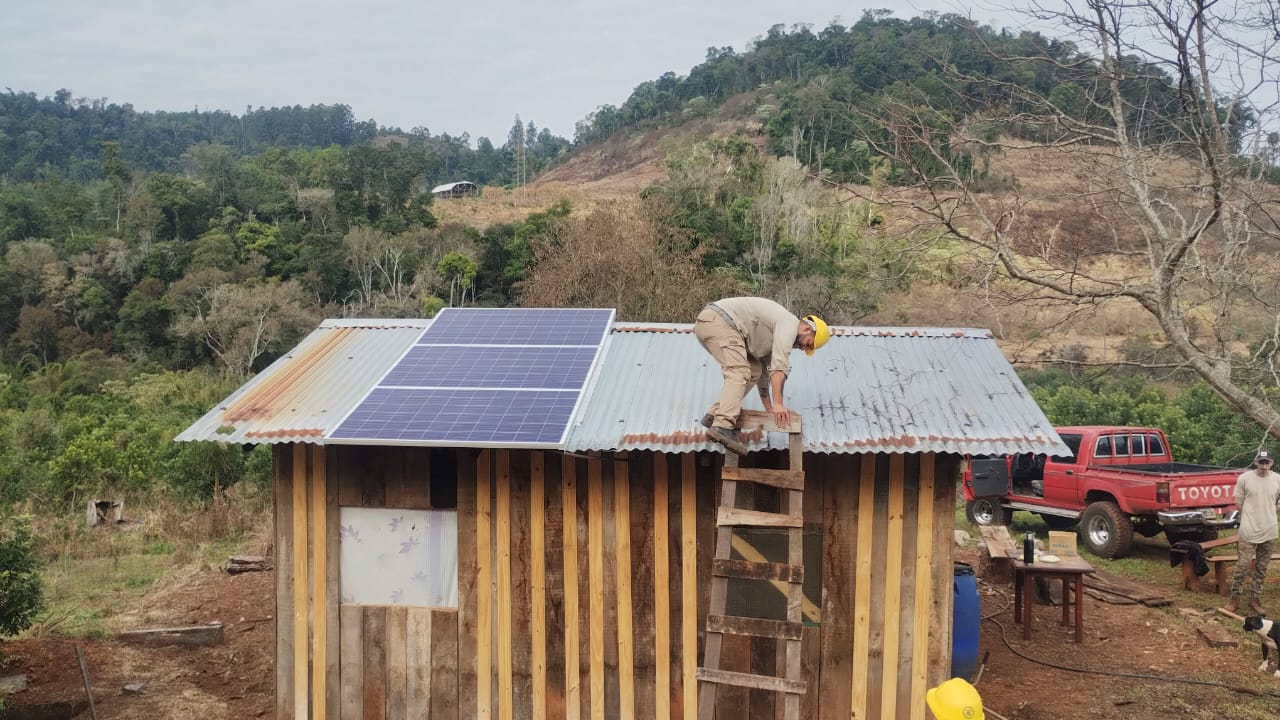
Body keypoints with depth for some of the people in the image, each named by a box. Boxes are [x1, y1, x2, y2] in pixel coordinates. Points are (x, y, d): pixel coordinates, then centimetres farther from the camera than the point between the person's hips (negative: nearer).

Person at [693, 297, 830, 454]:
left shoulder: (773, 336, 26)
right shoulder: (790, 323, -3)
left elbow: (764, 372, 32)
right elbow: (779, 366, -14)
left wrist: (769, 409, 32)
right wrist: (778, 404, -17)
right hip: (718, 320, -10)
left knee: (754, 370, 13)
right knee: (739, 373, -19)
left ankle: (715, 414, 7)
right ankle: (723, 426, -36)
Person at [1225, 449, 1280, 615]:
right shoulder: (1244, 478, -8)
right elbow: (1238, 503, 0)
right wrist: (1250, 518, 0)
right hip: (1249, 531, -3)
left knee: (1261, 569, 12)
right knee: (1242, 566, -1)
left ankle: (1254, 600, 23)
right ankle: (1235, 599, 11)